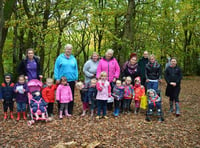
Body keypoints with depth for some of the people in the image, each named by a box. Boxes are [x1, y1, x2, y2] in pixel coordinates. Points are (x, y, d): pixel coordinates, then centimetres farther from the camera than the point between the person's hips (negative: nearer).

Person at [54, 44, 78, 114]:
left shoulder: (73, 59, 11)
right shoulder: (60, 58, 1)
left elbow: (76, 69, 13)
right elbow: (56, 68, -1)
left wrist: (76, 78, 7)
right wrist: (57, 78, -8)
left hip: (71, 80, 3)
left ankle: (70, 111, 17)